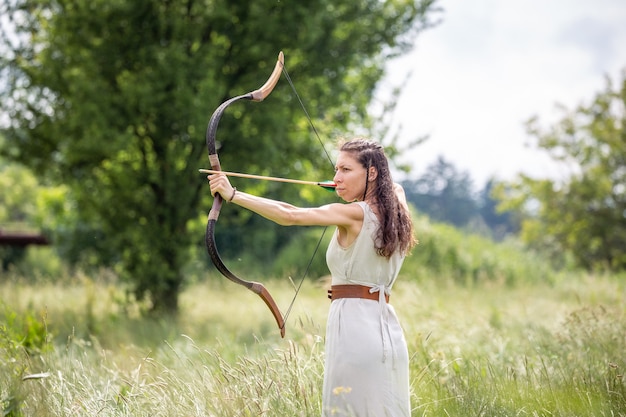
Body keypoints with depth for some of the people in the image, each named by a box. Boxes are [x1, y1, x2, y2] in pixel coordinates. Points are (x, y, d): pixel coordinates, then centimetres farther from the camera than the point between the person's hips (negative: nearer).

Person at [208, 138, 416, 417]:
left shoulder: (356, 214, -10)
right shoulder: (396, 213, 12)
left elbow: (289, 216, -20)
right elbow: (395, 188, 39)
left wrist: (233, 195, -20)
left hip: (353, 324, -8)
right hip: (388, 329, 8)